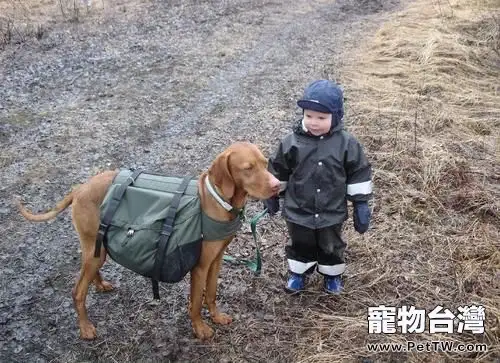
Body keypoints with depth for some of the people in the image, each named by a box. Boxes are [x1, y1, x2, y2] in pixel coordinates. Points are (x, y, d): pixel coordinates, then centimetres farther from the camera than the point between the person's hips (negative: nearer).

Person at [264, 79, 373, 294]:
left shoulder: (347, 144, -16)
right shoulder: (292, 142, -15)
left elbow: (359, 175, -7)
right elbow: (278, 171, -1)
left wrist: (361, 205, -5)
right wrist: (272, 196, 8)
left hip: (332, 212, 0)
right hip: (298, 211, 0)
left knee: (331, 247, 22)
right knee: (300, 245, 22)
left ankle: (333, 275, 48)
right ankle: (298, 272, 47)